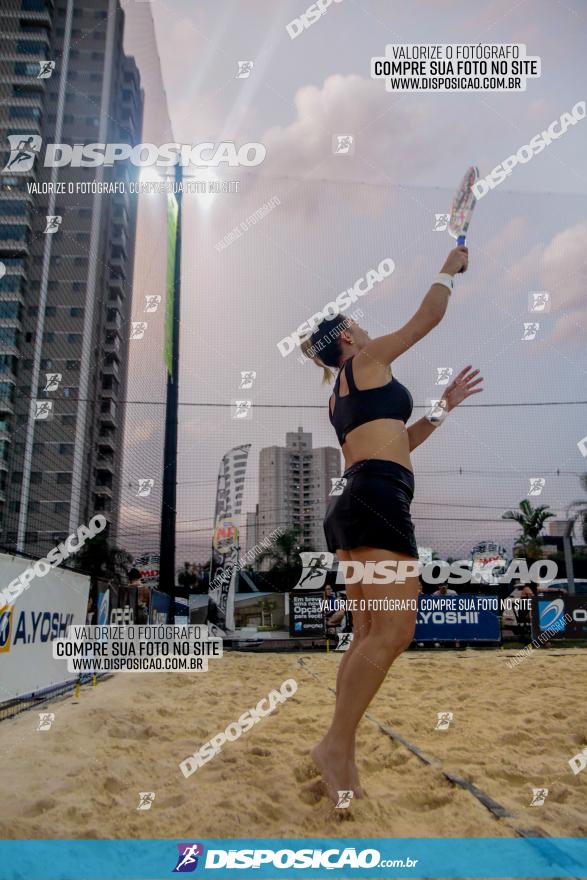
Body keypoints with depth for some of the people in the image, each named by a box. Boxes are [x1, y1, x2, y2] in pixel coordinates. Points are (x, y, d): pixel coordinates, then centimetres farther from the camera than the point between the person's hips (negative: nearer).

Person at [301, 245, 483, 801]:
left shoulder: (338, 395, 29)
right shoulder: (367, 359, 6)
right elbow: (428, 317, 12)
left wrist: (444, 406, 32)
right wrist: (451, 268, 29)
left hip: (353, 502, 10)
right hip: (377, 497, -9)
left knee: (368, 634, 5)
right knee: (395, 630, -15)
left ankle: (343, 757, 6)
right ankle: (336, 745, -15)